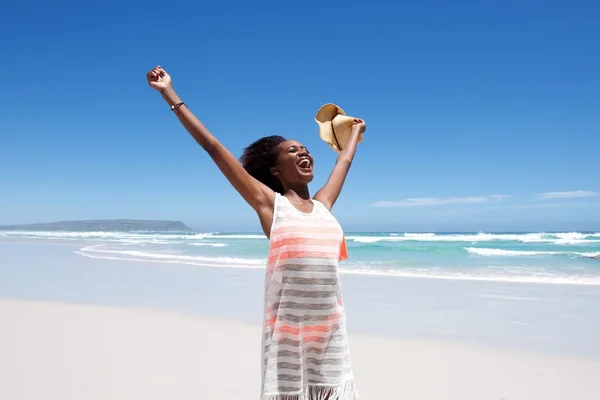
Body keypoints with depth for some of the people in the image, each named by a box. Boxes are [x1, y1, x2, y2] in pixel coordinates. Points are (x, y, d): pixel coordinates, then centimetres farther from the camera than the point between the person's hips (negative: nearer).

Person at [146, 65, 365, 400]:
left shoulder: (323, 205, 13)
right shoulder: (269, 202, 1)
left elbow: (345, 162, 32)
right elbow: (213, 147, 1)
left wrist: (355, 131, 49)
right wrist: (170, 93, 3)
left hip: (331, 329, 4)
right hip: (288, 329, -4)